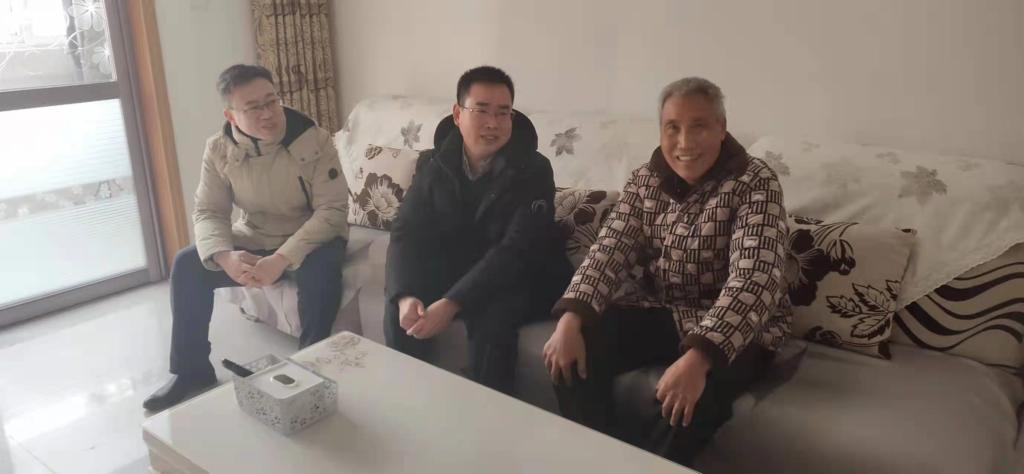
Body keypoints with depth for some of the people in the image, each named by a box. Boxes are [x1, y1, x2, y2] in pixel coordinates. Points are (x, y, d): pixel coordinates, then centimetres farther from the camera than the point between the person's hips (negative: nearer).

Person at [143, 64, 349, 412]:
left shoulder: (314, 141, -20)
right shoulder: (219, 149, -8)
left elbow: (332, 210, -25)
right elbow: (208, 211, -7)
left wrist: (282, 259, -35)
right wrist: (225, 256, -30)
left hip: (309, 239, -4)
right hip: (252, 240, 4)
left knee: (320, 269, -37)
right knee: (187, 265, -13)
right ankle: (192, 371, 4)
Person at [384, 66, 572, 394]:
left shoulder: (533, 170, -19)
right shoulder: (433, 163, -5)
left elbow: (516, 252, -28)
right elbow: (407, 233, -8)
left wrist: (451, 304, -37)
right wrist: (405, 294, -28)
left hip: (521, 278, -4)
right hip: (455, 268, 4)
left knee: (491, 317, -33)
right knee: (402, 310, -18)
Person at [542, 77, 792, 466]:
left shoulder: (755, 184, -14)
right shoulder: (645, 180, 2)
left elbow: (752, 281, -26)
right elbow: (609, 251, -7)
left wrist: (697, 357, -41)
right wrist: (571, 318, -26)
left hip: (733, 334, -4)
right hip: (657, 313, 5)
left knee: (678, 401, -32)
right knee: (573, 351, -18)